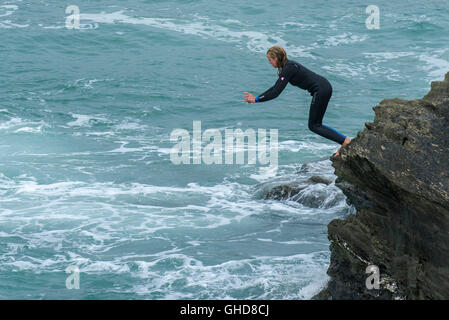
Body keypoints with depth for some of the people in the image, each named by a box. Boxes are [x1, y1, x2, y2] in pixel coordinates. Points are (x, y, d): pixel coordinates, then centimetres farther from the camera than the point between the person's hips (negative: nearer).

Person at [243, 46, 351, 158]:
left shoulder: (288, 69, -16)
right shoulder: (288, 66, 13)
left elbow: (276, 92, -18)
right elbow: (275, 87, 20)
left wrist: (256, 99, -10)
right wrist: (257, 96, 16)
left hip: (321, 91, -10)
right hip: (324, 87, 10)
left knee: (314, 125, -2)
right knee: (315, 124, 14)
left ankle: (346, 141, -8)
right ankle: (344, 145, 11)